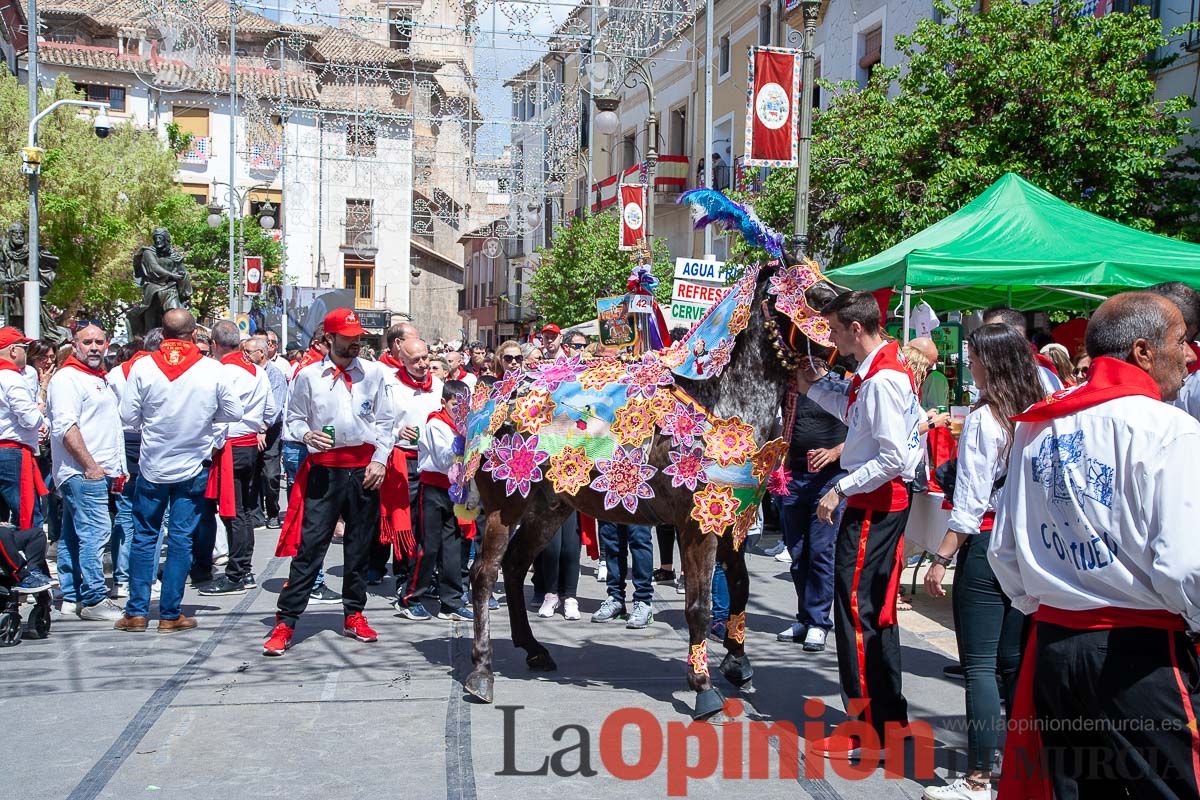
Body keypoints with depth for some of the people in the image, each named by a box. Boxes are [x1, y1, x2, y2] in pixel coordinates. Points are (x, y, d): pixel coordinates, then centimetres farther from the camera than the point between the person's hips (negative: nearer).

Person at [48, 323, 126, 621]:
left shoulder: (102, 379, 20)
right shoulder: (68, 378, -9)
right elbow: (65, 427, -19)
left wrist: (117, 470, 21)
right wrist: (90, 466, -19)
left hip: (99, 471, 9)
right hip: (82, 472, -9)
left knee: (74, 536, 13)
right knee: (96, 533, -11)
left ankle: (71, 596, 18)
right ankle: (94, 600, -8)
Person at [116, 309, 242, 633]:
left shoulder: (143, 367, -9)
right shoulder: (213, 369, -10)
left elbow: (128, 416, -5)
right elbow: (233, 412, -2)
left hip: (153, 465, 1)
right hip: (194, 467, -1)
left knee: (144, 536, 12)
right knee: (181, 539, 6)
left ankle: (137, 612, 14)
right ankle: (170, 615, 10)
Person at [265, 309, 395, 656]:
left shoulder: (375, 372, 5)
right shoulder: (308, 376, 1)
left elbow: (385, 420, 7)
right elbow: (294, 418, 7)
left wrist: (379, 459, -3)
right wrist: (306, 434, -14)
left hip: (364, 468, 2)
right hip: (324, 468, -2)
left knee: (360, 546, 12)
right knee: (308, 546, -5)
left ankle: (354, 615, 26)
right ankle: (285, 622, 0)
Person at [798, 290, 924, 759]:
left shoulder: (881, 379, -21)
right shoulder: (882, 368, 9)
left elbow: (894, 457, -25)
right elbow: (856, 415, 23)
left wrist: (841, 489, -20)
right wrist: (814, 388, 17)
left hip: (872, 505, -11)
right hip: (882, 502, 11)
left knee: (856, 611, -4)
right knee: (876, 612, 18)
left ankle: (869, 733, 3)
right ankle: (891, 718, 30)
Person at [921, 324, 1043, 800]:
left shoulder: (983, 419, -13)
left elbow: (970, 504, -15)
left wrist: (942, 559, -11)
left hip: (987, 546, -7)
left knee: (980, 666, -3)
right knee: (1015, 662, 15)